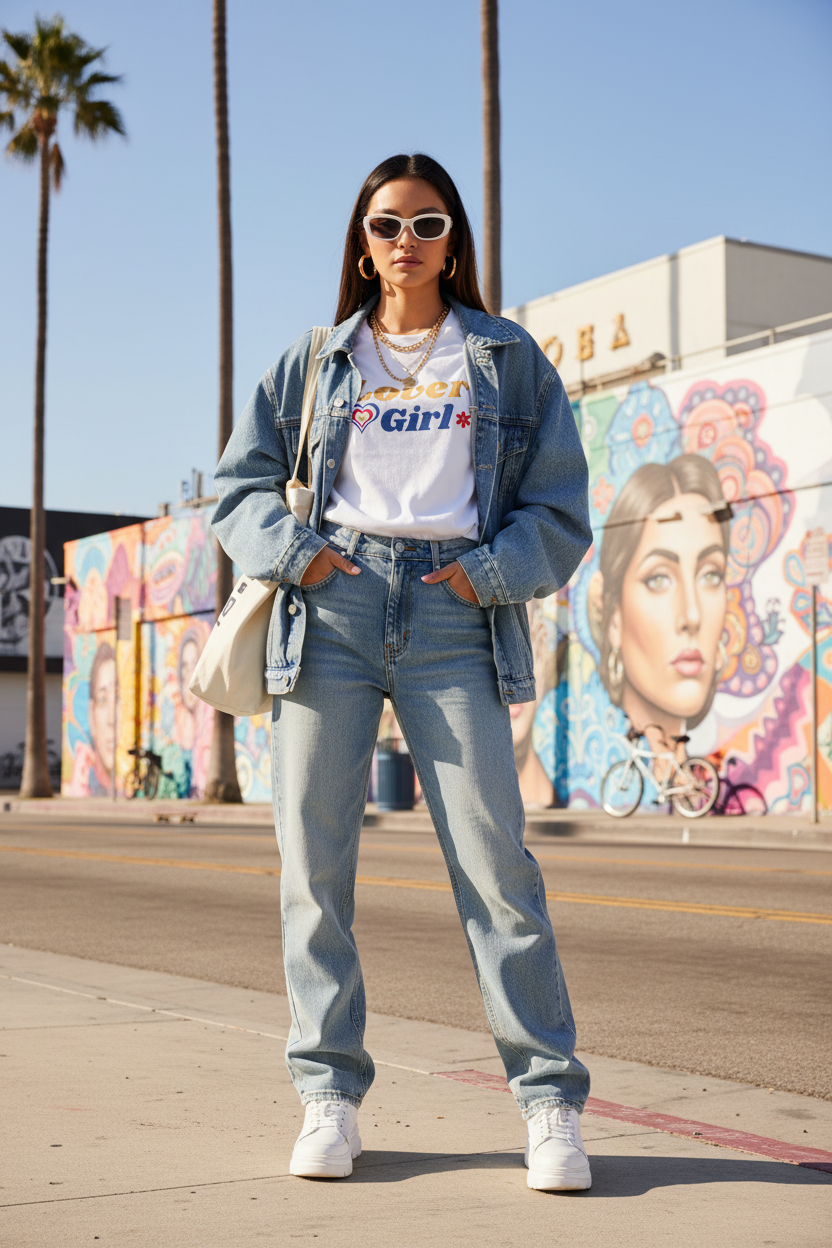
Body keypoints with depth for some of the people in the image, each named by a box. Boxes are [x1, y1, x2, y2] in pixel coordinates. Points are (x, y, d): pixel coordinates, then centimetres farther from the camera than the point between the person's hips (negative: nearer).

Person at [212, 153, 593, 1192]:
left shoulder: (509, 360, 15)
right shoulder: (314, 360, 19)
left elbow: (560, 510, 11)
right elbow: (240, 483, 17)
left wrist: (491, 570, -6)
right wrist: (291, 550, -2)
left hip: (454, 610, -2)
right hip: (332, 606, 2)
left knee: (492, 855, -9)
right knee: (312, 857, -2)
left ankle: (549, 1098, -2)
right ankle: (329, 1092, 8)